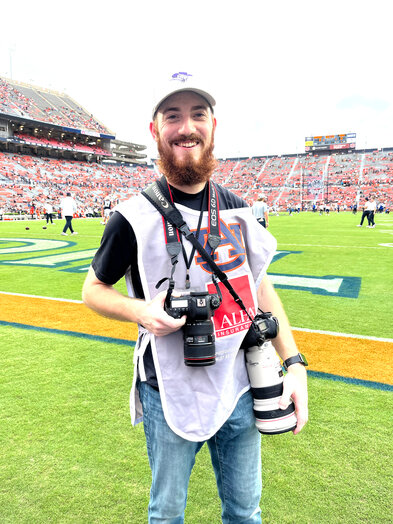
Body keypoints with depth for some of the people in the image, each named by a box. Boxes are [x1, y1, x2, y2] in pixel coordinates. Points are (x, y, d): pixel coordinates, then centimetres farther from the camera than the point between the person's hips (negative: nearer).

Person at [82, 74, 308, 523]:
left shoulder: (237, 210, 1)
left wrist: (294, 364, 0)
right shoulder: (135, 216, -12)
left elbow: (261, 287, 7)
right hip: (170, 394, -3)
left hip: (240, 387, 4)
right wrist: (139, 310, -22)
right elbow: (93, 289, -1)